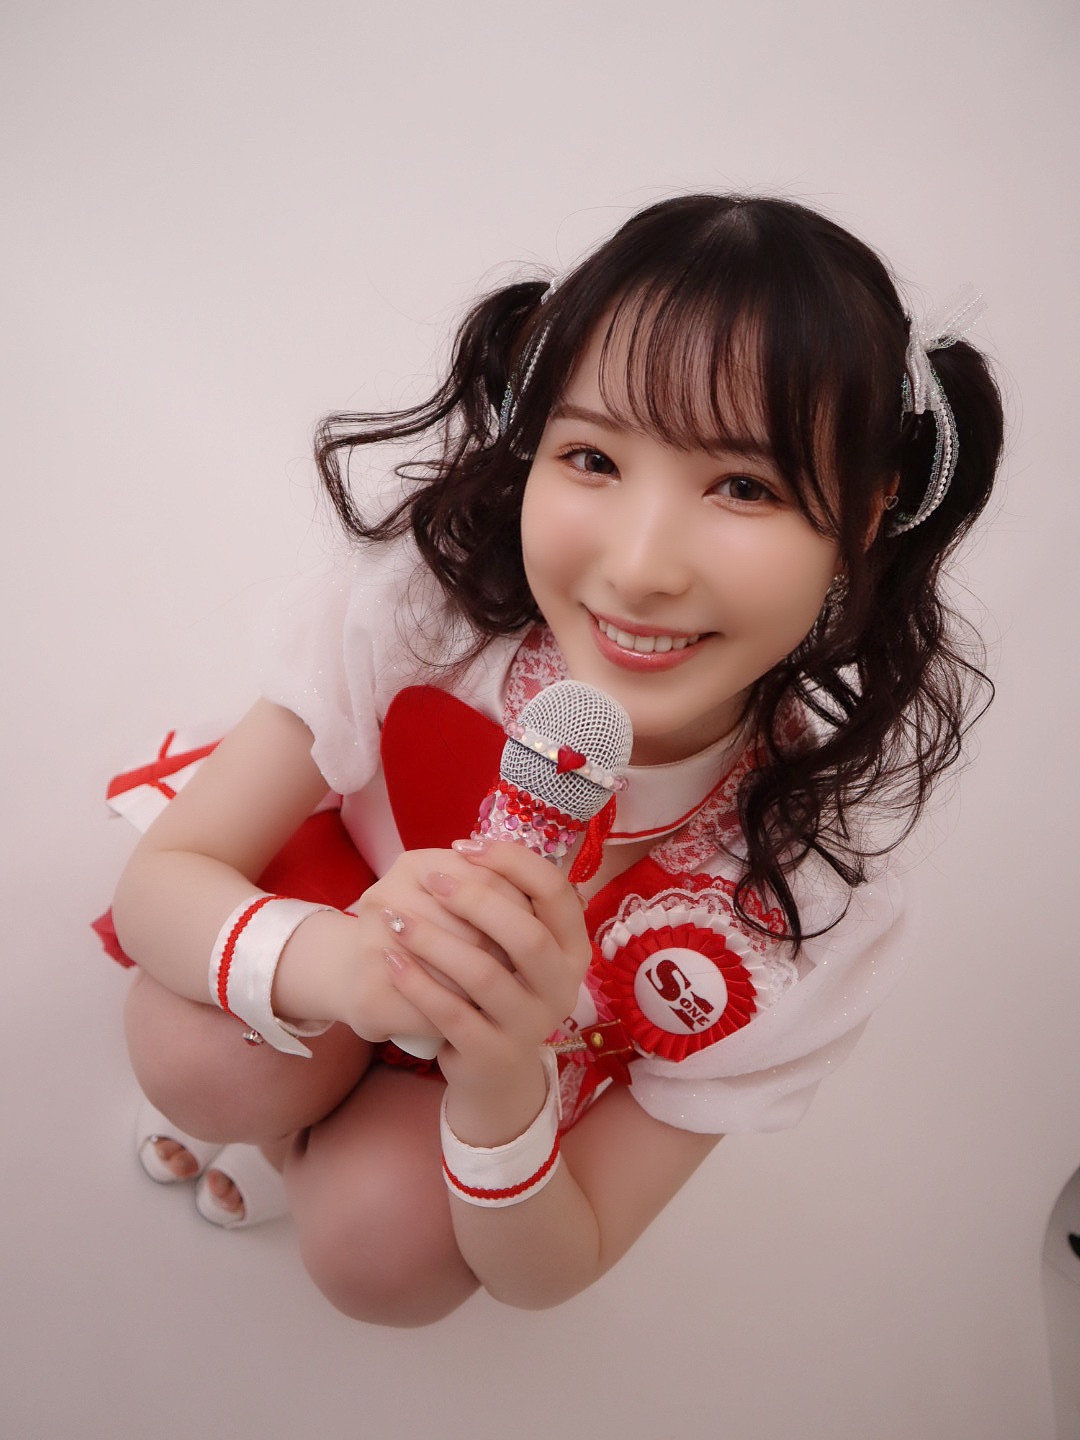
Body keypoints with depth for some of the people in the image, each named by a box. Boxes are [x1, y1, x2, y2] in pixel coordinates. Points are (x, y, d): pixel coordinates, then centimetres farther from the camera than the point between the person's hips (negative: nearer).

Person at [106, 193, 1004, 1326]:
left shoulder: (805, 918, -31)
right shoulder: (423, 597, -33)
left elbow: (544, 1274, -21)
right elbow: (159, 880, -26)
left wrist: (497, 1085, -45)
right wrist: (325, 958, -49)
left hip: (520, 1100, 0)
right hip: (338, 920, 1)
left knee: (380, 1245, -26)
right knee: (198, 1050, -29)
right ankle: (293, 1109, 9)